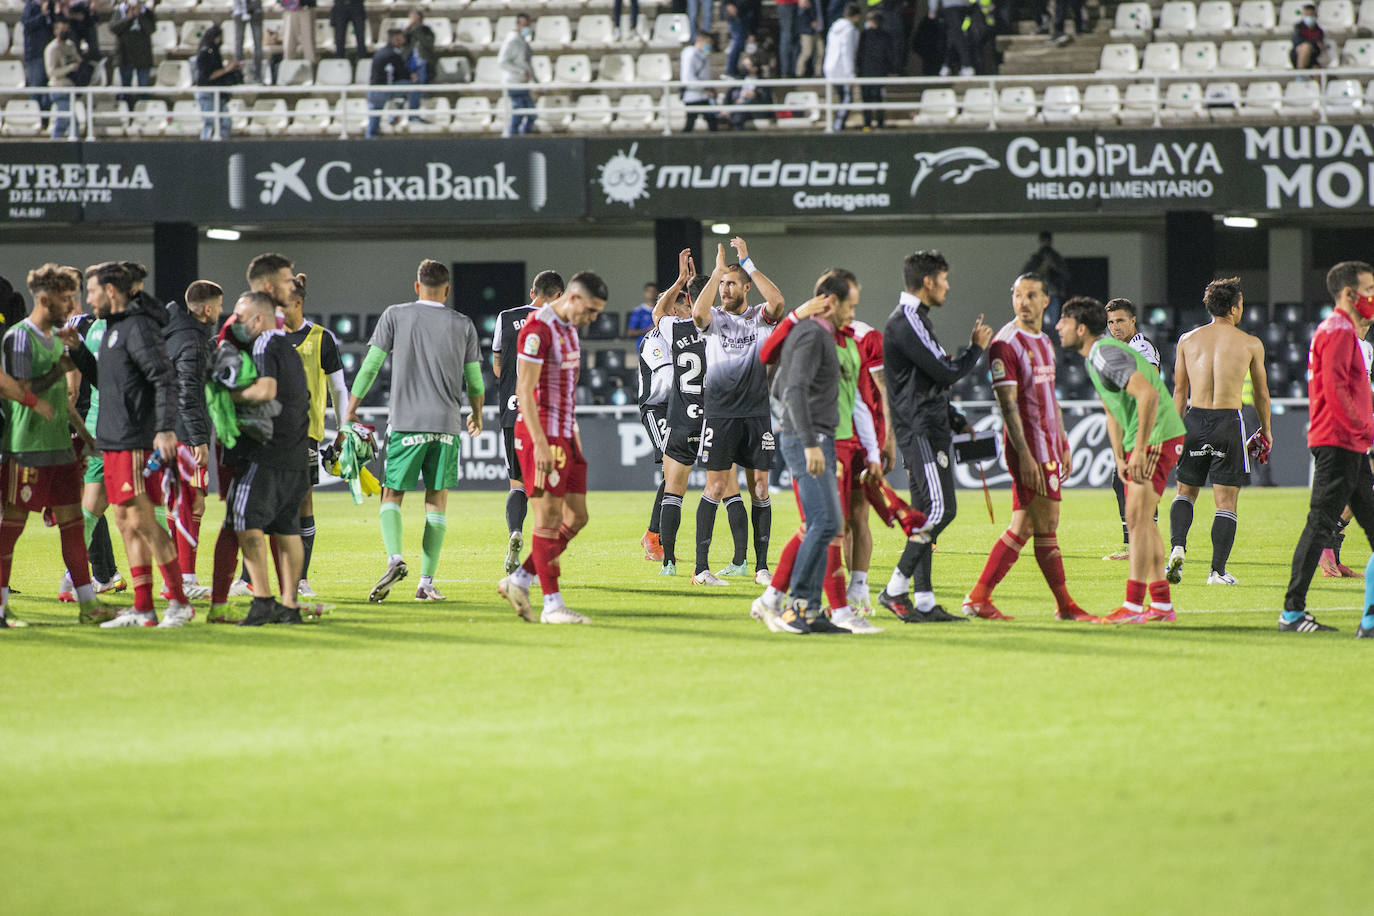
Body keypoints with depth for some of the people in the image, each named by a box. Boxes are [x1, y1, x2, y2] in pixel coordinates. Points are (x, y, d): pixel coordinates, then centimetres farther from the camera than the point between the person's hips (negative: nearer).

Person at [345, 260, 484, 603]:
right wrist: (477, 416, 30)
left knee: (392, 495, 6)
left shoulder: (395, 316, 3)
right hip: (447, 425, 1)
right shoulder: (463, 325, 7)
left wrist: (351, 409, 8)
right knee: (437, 501, 6)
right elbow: (474, 381, 12)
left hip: (406, 423, -1)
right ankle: (426, 583, 2)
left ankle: (394, 558, -20)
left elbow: (371, 365, 1)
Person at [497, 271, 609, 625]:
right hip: (541, 435, -9)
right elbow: (524, 390, -20)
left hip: (565, 434, 9)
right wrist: (541, 445, -24)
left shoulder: (569, 327, 14)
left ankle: (518, 582, 15)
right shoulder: (538, 330, -16)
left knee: (576, 518, 7)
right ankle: (552, 604, -2)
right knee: (549, 519, -6)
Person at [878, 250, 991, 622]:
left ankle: (923, 601, 7)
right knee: (939, 509, -15)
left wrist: (956, 421, 20)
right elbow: (945, 372, -18)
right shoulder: (907, 322, -13)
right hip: (921, 431, -11)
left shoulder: (914, 319, 20)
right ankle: (895, 590, -14)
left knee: (926, 514, 8)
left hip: (929, 431, 11)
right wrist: (976, 348, -1)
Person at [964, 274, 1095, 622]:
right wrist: (1024, 455, -22)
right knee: (1045, 526, -4)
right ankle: (1065, 605, 3)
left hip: (1049, 443, 9)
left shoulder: (1044, 341, 16)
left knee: (1023, 526, 6)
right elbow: (1007, 404, -17)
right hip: (1028, 444, -9)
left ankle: (979, 598, 7)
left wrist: (1064, 445, 23)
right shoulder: (1006, 343, -12)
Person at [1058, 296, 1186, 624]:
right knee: (1141, 521, 13)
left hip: (1158, 437, -11)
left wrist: (1139, 451, -29)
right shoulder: (1093, 358, 14)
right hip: (1139, 441, 11)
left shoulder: (1106, 355, -19)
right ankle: (1161, 604, 17)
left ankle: (1133, 606, -16)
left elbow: (1148, 395, -29)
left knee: (1137, 517, -13)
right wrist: (1119, 458, 15)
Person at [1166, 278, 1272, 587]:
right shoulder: (1251, 344, 0)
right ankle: (1218, 571, -1)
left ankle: (1177, 546, -6)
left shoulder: (1188, 340, 6)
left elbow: (1179, 390, 7)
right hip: (1229, 422, -2)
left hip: (1195, 419, 2)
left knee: (1185, 492, 17)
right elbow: (1261, 392, 10)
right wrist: (1266, 428, 23)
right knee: (1226, 502, 3)